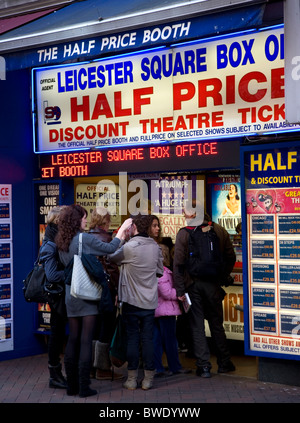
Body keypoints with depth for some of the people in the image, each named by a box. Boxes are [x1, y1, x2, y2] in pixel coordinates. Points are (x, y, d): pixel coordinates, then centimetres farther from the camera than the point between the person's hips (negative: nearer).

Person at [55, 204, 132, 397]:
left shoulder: (62, 243, 7)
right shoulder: (86, 239, -13)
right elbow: (111, 248, -5)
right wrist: (122, 228, 8)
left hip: (71, 296, 6)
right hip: (87, 294, -6)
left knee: (73, 339, 11)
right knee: (86, 340, -2)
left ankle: (72, 385, 17)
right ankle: (84, 387, 0)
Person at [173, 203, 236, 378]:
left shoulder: (184, 233, -9)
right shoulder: (220, 231, -1)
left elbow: (178, 264, -12)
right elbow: (231, 258, 3)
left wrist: (180, 290, -8)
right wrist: (221, 277, 13)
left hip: (193, 284, -2)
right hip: (213, 285, 2)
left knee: (197, 326, 6)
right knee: (217, 324, 14)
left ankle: (204, 366, 6)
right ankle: (224, 363, 21)